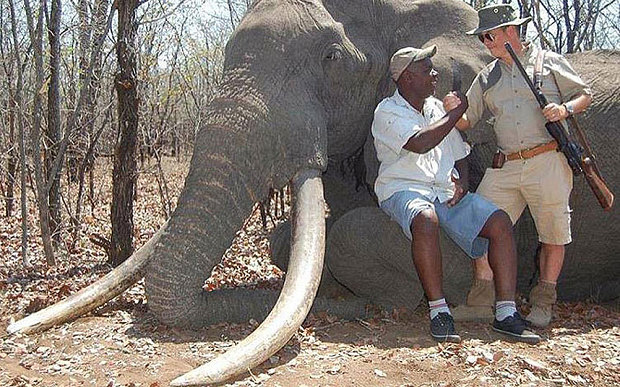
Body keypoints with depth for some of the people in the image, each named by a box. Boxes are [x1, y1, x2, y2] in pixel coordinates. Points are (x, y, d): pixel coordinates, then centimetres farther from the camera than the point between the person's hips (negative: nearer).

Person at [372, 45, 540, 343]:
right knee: (426, 220, -40)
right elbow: (420, 143, -21)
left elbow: (459, 153, 24)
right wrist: (457, 112, -8)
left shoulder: (437, 108, 20)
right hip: (403, 190, -6)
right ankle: (439, 310, -30)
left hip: (446, 192, 7)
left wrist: (462, 182, 1)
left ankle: (506, 313, -13)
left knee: (500, 222, -14)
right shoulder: (387, 112, -1)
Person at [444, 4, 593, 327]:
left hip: (548, 162, -3)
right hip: (505, 167, 4)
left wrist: (565, 109, -9)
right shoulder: (486, 78, 17)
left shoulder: (549, 62, 8)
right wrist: (454, 111, -8)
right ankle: (481, 301, 4)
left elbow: (584, 95, 12)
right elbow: (466, 122, 14)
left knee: (553, 235, 2)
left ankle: (543, 304, 17)